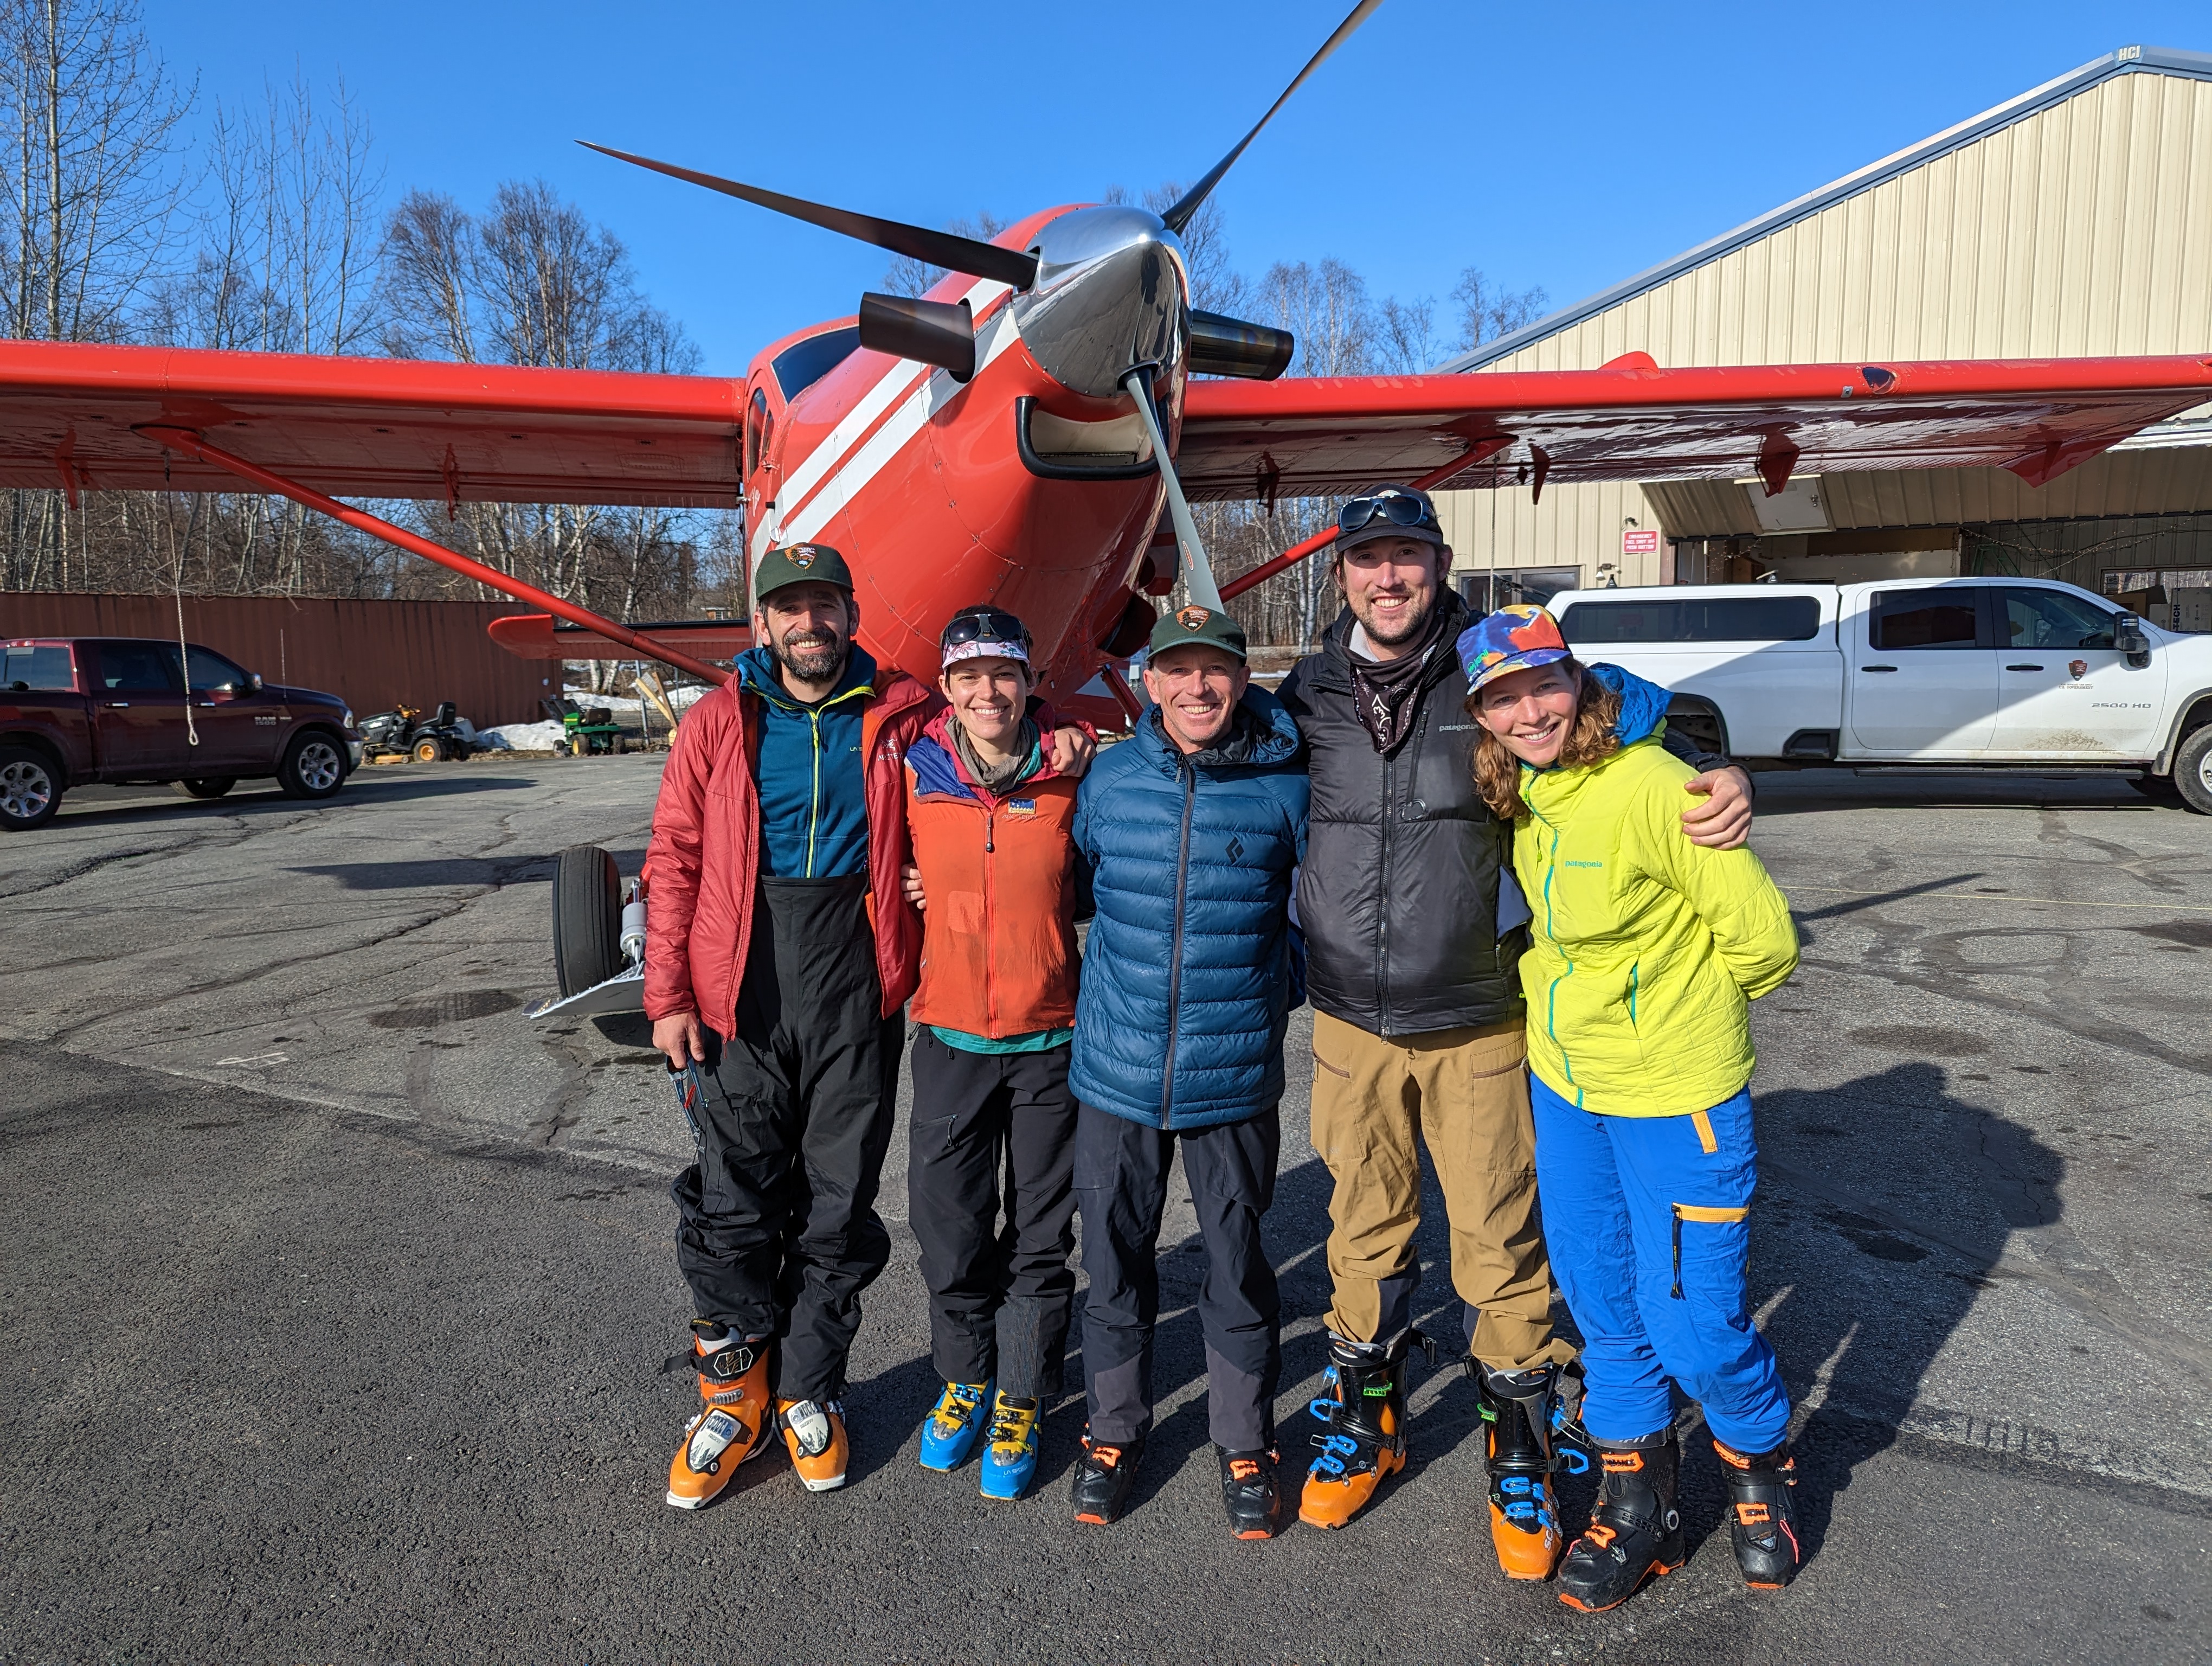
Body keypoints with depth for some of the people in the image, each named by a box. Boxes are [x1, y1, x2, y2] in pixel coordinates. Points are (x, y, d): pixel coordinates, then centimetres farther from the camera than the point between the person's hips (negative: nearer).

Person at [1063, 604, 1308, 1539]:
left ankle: (1245, 1445, 31)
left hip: (1234, 1074, -1)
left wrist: (1272, 987, 7)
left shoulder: (1284, 785, -6)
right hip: (1116, 1069, 2)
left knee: (1237, 1260, 11)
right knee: (1114, 1255, 13)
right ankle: (1114, 1429, 34)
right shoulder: (1110, 777, -1)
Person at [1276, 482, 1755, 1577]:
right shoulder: (1308, 695, 1)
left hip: (1479, 1027, -2)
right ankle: (1365, 1424, 39)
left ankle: (1521, 1461, 29)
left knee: (1499, 1249, 7)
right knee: (1365, 1235, 17)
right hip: (1349, 1028, 2)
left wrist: (1720, 778, -16)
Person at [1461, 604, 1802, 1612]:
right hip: (1563, 1077, 7)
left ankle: (1760, 1465, 33)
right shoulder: (1522, 795, 0)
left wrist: (1677, 1009, -4)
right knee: (1601, 1303, 15)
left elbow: (1762, 935, -19)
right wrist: (1569, 995, 11)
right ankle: (1636, 1494, 34)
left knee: (1693, 1323, 2)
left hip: (1674, 1089, -6)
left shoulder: (1648, 786, -23)